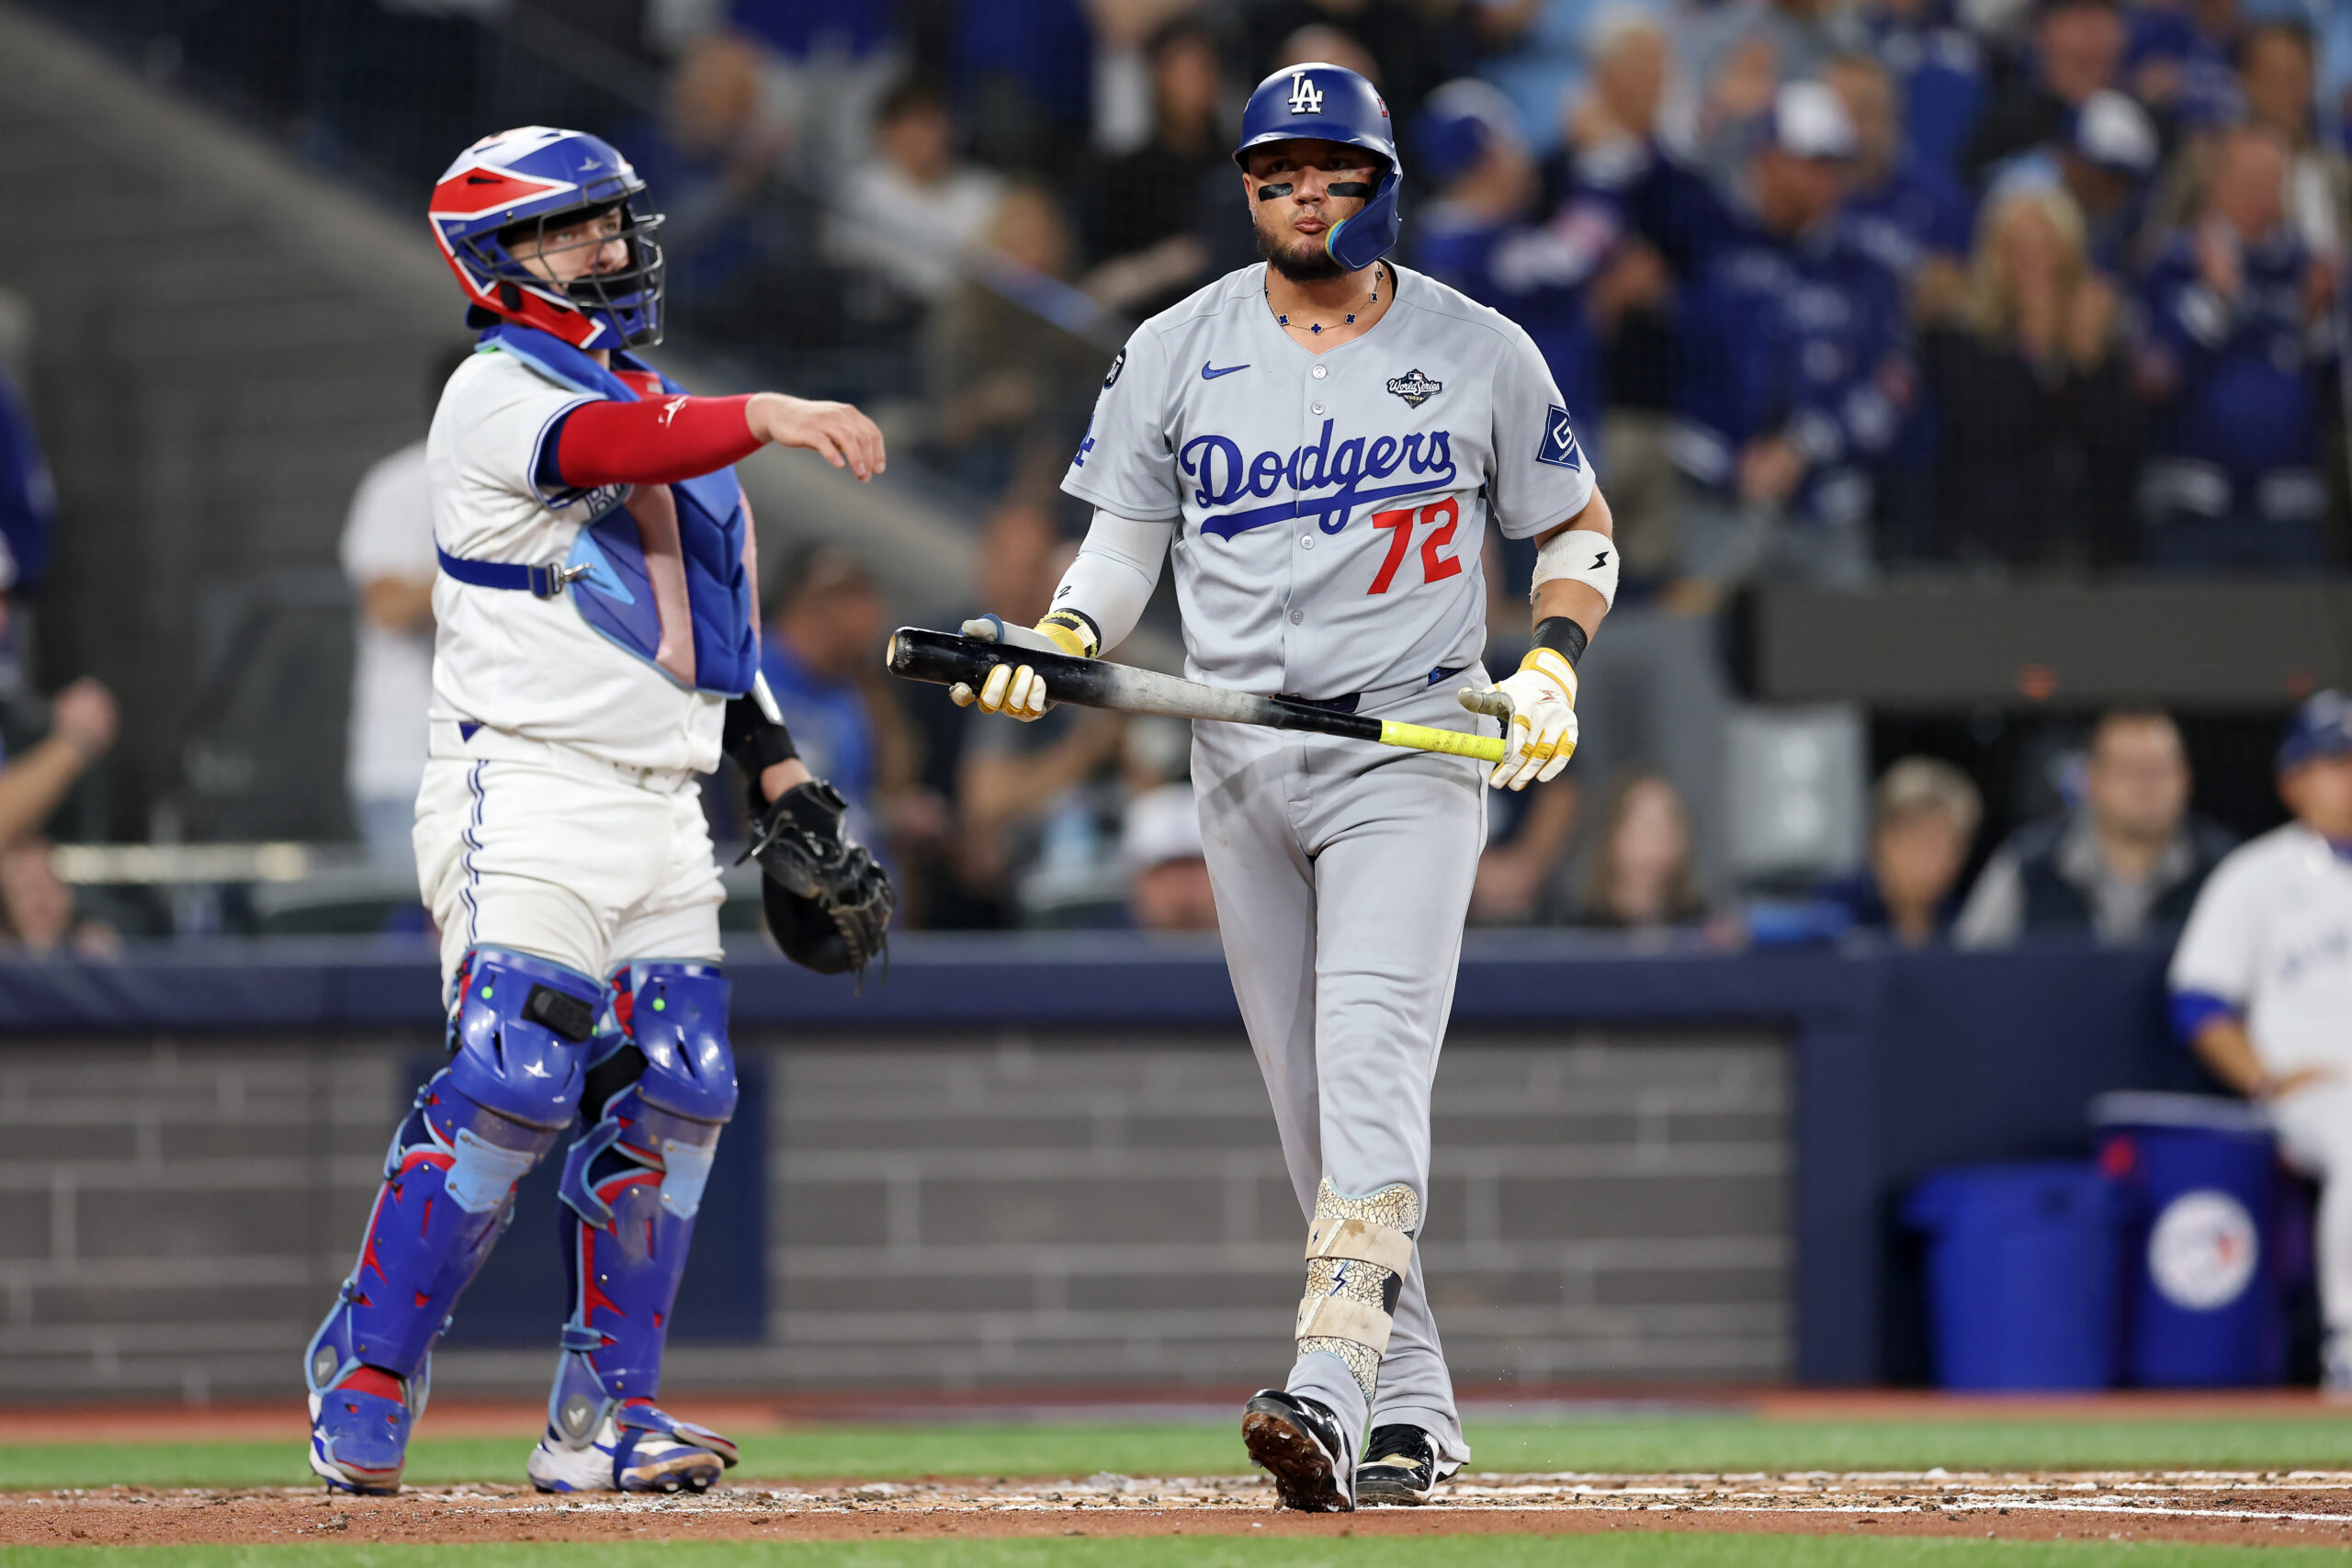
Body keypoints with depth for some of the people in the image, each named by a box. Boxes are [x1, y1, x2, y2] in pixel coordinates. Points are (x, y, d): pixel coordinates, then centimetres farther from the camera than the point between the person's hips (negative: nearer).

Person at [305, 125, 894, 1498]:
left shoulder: (663, 410, 20)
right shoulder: (499, 392, -5)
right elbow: (593, 449, -28)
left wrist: (784, 779, 16)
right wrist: (761, 419, -44)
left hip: (665, 806, 8)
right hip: (529, 787, -8)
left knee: (674, 1089, 0)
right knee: (514, 1078, -17)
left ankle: (603, 1416, 6)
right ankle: (364, 1385, -9)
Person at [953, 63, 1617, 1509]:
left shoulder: (1481, 354, 2)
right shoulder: (1175, 354, 7)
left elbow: (1582, 531, 11)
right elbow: (1123, 544, 11)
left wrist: (1552, 667, -7)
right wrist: (1060, 642, -10)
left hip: (1412, 752, -4)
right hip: (1240, 758, 4)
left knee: (1371, 1061, -20)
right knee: (1309, 1103, 4)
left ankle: (1333, 1389, -33)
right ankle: (1412, 1409, 14)